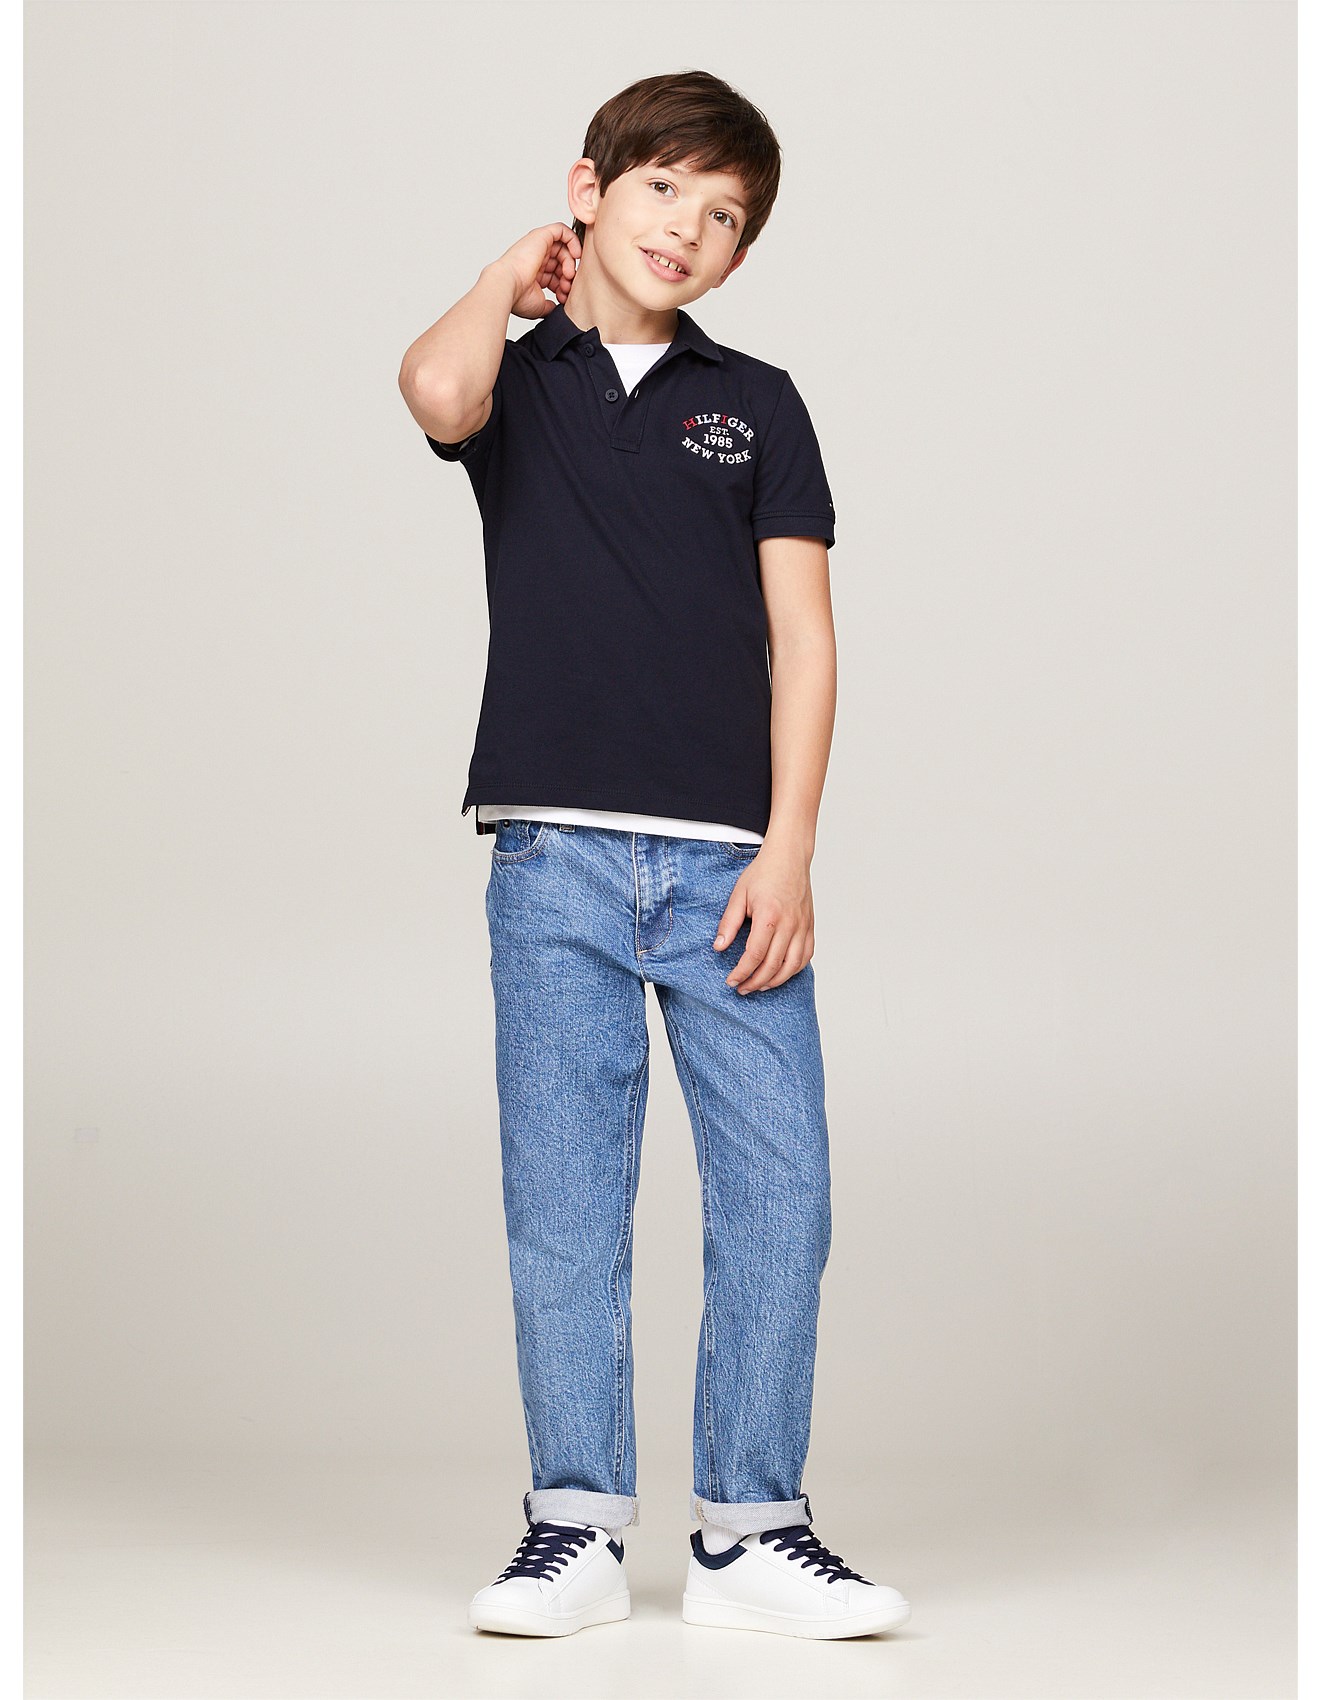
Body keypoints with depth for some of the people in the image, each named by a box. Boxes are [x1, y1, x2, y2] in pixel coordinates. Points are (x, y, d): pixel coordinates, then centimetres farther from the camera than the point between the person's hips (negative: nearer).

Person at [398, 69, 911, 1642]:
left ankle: (750, 1529, 6)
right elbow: (437, 393, -16)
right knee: (562, 1200, 0)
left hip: (726, 861, 1)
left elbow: (801, 633, 6)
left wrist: (786, 849, -4)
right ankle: (577, 1526, 9)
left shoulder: (756, 403, 13)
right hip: (555, 858, -1)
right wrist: (515, 277, 4)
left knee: (778, 1190, -3)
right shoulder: (518, 381, 10)